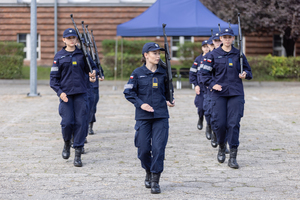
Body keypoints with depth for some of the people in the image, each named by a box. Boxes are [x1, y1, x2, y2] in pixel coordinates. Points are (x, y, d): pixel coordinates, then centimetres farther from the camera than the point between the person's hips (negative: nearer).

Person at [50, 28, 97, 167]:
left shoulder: (82, 54, 8)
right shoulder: (59, 56, 5)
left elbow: (91, 67, 20)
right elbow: (54, 77, 4)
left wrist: (93, 73, -5)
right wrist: (60, 92, -10)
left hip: (81, 94, 1)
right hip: (65, 94, -1)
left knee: (80, 122, -5)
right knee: (67, 122, -8)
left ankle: (78, 154, 2)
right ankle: (67, 144, 24)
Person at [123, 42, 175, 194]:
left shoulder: (163, 73, 7)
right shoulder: (137, 73, 0)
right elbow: (128, 92, 0)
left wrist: (169, 101, 0)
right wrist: (140, 104, -12)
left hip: (161, 116, 1)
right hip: (143, 117, -1)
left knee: (158, 147, -7)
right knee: (143, 149, 1)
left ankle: (155, 181, 1)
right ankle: (148, 173, 29)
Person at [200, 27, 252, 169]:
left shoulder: (239, 54, 9)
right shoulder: (214, 55, 4)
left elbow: (248, 70, 17)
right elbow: (204, 73, 4)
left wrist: (245, 74, -6)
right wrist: (212, 84, -12)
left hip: (236, 93, 1)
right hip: (219, 93, 0)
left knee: (234, 124, -6)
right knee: (219, 123, -3)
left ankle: (233, 157, -4)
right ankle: (221, 147, 26)